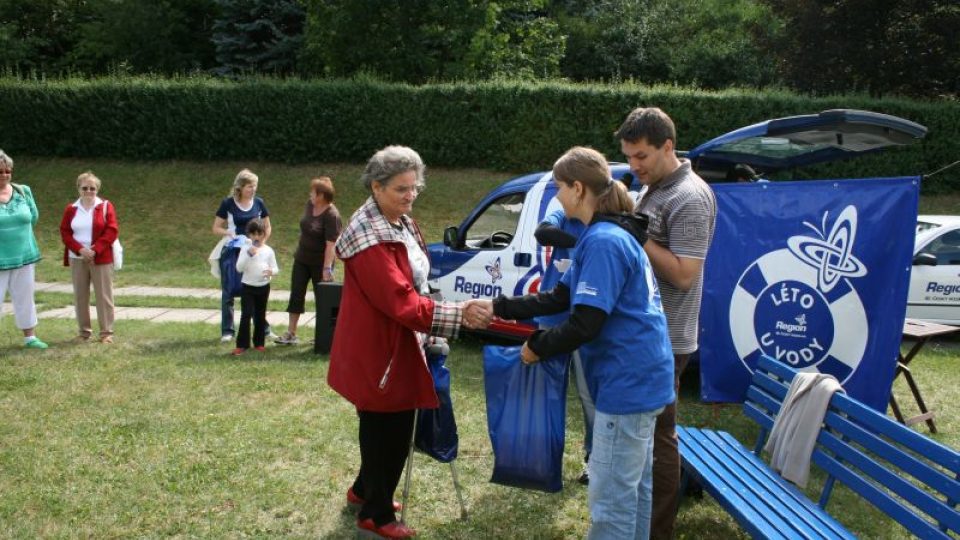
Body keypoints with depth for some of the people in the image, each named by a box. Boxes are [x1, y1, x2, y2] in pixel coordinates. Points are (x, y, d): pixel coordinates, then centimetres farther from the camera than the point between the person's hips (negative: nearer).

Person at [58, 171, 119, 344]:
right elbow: (65, 232, 3)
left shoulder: (106, 206, 0)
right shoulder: (71, 209, 6)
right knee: (80, 296, 6)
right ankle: (84, 331, 16)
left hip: (101, 258, -3)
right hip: (77, 259, 3)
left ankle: (107, 332, 5)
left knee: (104, 295, -1)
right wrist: (80, 249, -13)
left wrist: (95, 250, -17)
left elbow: (111, 231, -7)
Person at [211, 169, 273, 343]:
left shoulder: (258, 203, 1)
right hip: (231, 252, -2)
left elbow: (267, 228, 10)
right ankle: (227, 331, 9)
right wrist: (230, 233, -19)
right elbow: (216, 228, -1)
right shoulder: (228, 203, -6)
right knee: (228, 292, 3)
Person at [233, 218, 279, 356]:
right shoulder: (246, 249, -4)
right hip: (248, 287, -2)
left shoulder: (268, 250, 0)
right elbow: (239, 268, -12)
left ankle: (259, 342, 22)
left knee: (260, 315, 11)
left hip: (263, 287, 2)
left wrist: (271, 271, -21)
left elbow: (275, 268, 3)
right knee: (246, 315, -10)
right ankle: (242, 344, -5)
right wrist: (249, 255, -24)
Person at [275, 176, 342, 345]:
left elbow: (330, 244, -27)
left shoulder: (331, 215, -23)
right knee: (296, 295, 5)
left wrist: (326, 269, -29)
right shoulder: (310, 205, -1)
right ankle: (291, 333, 9)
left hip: (319, 263, -7)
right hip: (301, 258, 7)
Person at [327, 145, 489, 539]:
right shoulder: (369, 236, -22)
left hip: (400, 344, 9)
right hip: (377, 349, -9)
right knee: (387, 430, 2)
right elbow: (399, 300, -27)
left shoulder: (403, 224, 9)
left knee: (393, 428, 20)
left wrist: (425, 338, 18)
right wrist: (458, 315, -29)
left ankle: (365, 490, 40)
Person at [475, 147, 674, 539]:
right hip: (641, 378, 10)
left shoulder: (603, 242, -19)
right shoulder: (613, 234, 14)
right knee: (634, 485, 20)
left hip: (627, 383, -10)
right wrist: (499, 307, 12)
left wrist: (537, 347, -7)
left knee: (610, 496, -1)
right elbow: (561, 299, 15)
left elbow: (585, 325, -23)